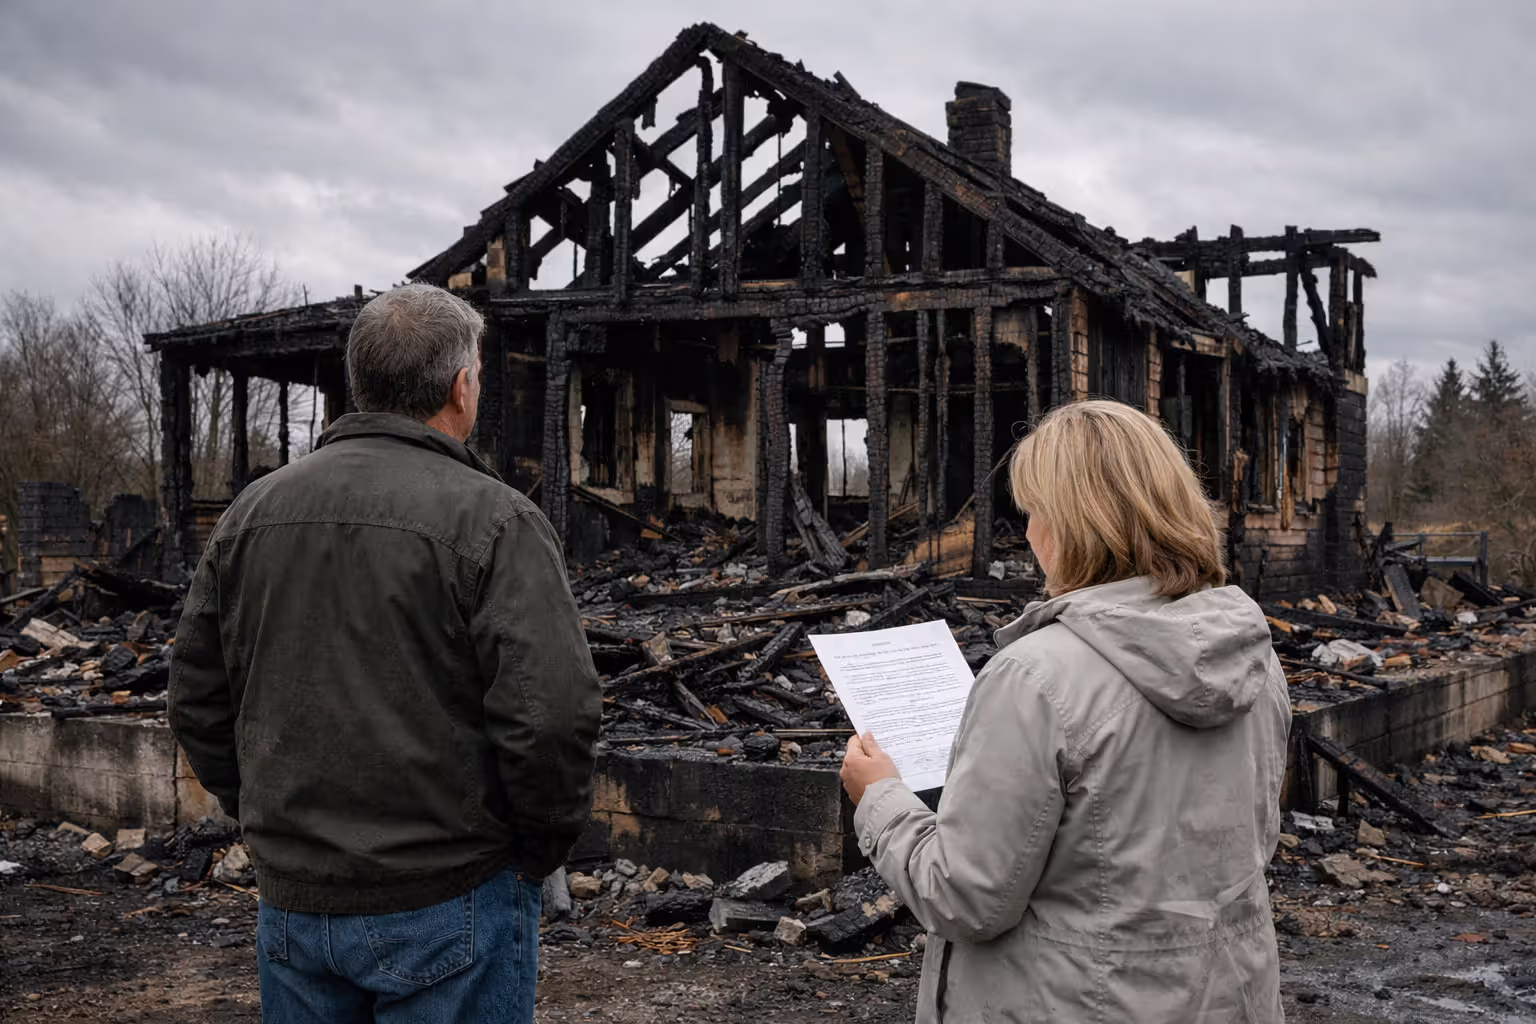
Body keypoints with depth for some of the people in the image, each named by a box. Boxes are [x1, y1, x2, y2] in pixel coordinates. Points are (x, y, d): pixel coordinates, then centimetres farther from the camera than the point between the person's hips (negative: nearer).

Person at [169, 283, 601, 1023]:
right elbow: (551, 713, -20)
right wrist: (542, 850, -4)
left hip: (292, 900, 5)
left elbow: (197, 699, 10)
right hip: (448, 905, -5)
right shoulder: (492, 519, -13)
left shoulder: (252, 512, 5)